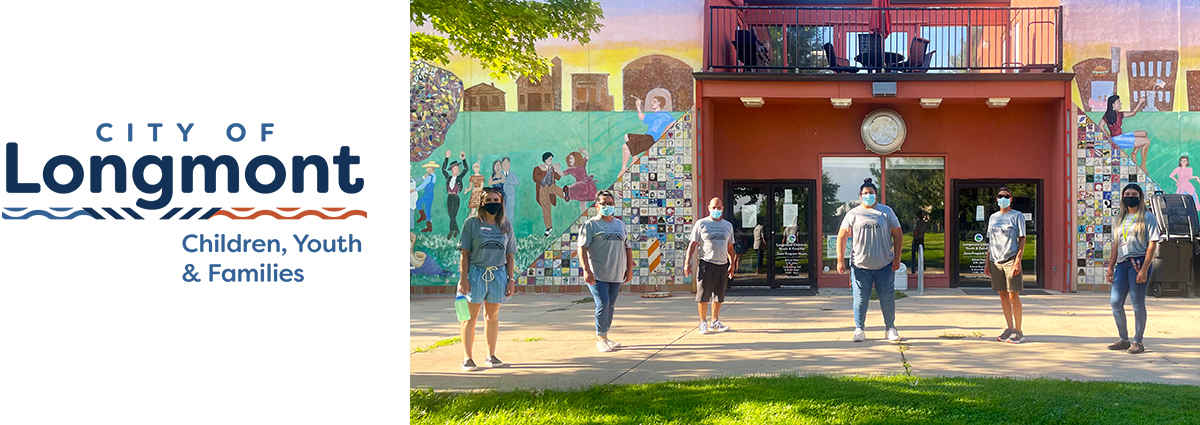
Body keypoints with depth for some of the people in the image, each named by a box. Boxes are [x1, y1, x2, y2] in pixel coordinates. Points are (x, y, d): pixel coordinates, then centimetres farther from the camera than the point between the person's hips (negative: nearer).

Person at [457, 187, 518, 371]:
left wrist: (511, 279, 7)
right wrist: (463, 278, -9)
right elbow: (465, 254, -2)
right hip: (475, 273, -3)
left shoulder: (506, 225, 9)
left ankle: (491, 355, 22)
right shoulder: (472, 223, -1)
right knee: (470, 316, -1)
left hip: (498, 274, 3)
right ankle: (467, 358, 5)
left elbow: (509, 255, 12)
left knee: (493, 316, 11)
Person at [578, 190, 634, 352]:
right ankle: (601, 338, 1)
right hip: (598, 275, -6)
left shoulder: (620, 224, 16)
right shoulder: (590, 225, -3)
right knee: (603, 304, -12)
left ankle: (604, 337, 19)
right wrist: (586, 270, -19)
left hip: (616, 275, 6)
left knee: (610, 306, 9)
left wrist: (630, 268, 13)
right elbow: (582, 248, -9)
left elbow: (627, 246, 21)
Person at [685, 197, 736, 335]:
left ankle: (715, 322, 19)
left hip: (722, 265, 4)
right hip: (706, 263, -4)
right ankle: (703, 323, 6)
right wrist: (687, 262, -6)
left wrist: (732, 264, 16)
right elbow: (693, 244, 2)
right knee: (703, 295, -4)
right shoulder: (701, 224, 2)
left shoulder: (728, 225, 15)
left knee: (719, 296, 8)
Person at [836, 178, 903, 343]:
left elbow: (898, 235, 7)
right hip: (860, 265, 0)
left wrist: (897, 258, 0)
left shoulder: (886, 212, 7)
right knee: (860, 299, 0)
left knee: (887, 298, 4)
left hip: (885, 265, 0)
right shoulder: (853, 214, 6)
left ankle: (891, 328, 20)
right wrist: (840, 260, -3)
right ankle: (859, 329, 14)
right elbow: (841, 237, 6)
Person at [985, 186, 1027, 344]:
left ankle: (1018, 331, 2)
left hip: (1011, 260, -5)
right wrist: (988, 263, 13)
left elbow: (1022, 240, -3)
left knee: (1013, 296, -5)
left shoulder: (1017, 216, 1)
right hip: (996, 261, 5)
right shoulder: (993, 217, 16)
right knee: (1003, 296, 7)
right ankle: (1010, 329, 13)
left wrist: (1018, 261, -13)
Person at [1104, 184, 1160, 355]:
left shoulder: (1147, 217, -1)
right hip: (1122, 264, 6)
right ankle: (1124, 340, 13)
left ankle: (1138, 342, 6)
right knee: (1115, 302, 1)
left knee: (1138, 304, -3)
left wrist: (1144, 269, -15)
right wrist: (1110, 267, 12)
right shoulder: (1120, 219, 18)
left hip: (1139, 262, -6)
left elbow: (1152, 244, -7)